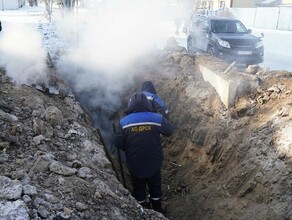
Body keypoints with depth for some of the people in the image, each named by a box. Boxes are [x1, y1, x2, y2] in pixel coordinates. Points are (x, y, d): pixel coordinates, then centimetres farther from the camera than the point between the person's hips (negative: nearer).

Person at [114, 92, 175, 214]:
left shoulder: (124, 122, -16)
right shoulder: (157, 118, -17)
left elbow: (118, 143, -11)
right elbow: (170, 130, -2)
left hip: (134, 164, 0)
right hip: (154, 162, 0)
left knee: (138, 189, 24)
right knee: (155, 187, 25)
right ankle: (157, 211, 44)